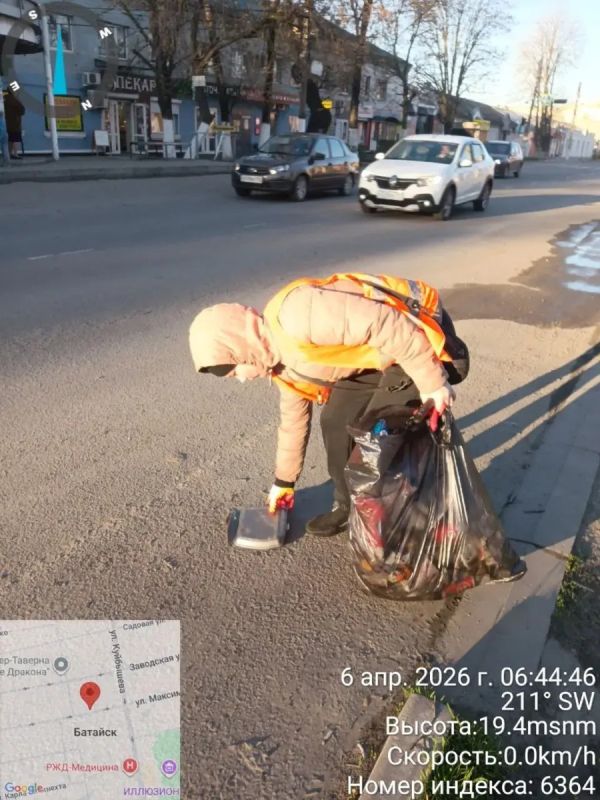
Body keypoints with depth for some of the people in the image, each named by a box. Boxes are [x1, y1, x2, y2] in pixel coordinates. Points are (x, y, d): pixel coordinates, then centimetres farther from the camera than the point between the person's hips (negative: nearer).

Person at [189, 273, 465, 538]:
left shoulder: (297, 318, -30)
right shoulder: (280, 360, 2)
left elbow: (387, 326, -31)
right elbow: (293, 418, 17)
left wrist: (432, 384, -23)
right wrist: (284, 480, 27)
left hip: (420, 333, -8)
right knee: (335, 421, 7)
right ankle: (347, 506, 24)